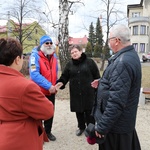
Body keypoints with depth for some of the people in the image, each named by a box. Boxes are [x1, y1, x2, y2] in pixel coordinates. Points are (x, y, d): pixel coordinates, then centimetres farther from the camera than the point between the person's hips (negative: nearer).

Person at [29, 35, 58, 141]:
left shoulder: (54, 56, 4)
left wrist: (54, 85, 9)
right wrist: (48, 86, -29)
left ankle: (48, 131, 37)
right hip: (39, 91, -6)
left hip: (51, 91, 6)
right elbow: (34, 75, -27)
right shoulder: (35, 55, -17)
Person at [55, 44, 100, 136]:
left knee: (89, 111, 6)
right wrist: (61, 83, -16)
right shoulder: (70, 64, 6)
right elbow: (65, 76, 5)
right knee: (79, 111, 14)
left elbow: (97, 76, -2)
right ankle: (81, 127, 35)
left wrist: (97, 89, -5)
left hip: (88, 93, -3)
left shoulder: (89, 62, -4)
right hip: (75, 93, 3)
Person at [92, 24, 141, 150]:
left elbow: (116, 101, -30)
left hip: (116, 124, -10)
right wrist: (102, 82, 17)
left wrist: (102, 127, -23)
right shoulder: (131, 55, 6)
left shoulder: (122, 62, -27)